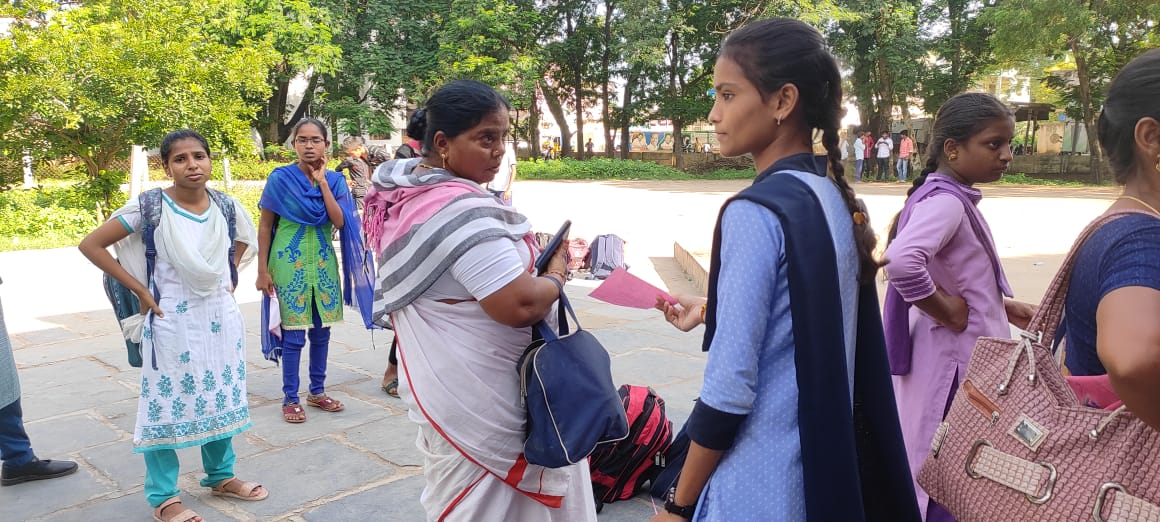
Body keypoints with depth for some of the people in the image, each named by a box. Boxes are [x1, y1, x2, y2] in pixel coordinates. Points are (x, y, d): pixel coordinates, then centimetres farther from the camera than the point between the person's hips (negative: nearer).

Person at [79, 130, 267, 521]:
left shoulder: (225, 205, -2)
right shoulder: (149, 207, -14)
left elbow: (245, 239, 19)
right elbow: (91, 245, -10)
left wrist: (230, 276, 7)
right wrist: (140, 289, -11)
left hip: (221, 317, 4)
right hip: (173, 322, -4)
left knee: (221, 396, 15)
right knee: (168, 403, 3)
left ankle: (221, 476, 32)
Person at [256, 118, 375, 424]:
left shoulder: (334, 180, 3)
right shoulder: (280, 178, -6)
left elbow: (340, 221, -11)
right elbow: (264, 226, -2)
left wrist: (322, 181, -12)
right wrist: (262, 270, -5)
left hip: (324, 262, 4)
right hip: (290, 262, -3)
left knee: (321, 330, 10)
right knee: (293, 333, -1)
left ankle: (317, 392, 24)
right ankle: (290, 399, 12)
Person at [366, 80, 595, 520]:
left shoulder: (410, 193, 4)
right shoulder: (462, 211, -27)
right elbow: (520, 305, -31)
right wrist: (556, 275, -10)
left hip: (441, 383, 9)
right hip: (477, 398, -9)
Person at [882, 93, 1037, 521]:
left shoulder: (951, 197, 9)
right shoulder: (946, 201, -21)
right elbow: (901, 261, -40)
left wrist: (1001, 306, 10)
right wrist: (946, 311, -25)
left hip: (964, 353, 10)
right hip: (957, 357, -10)